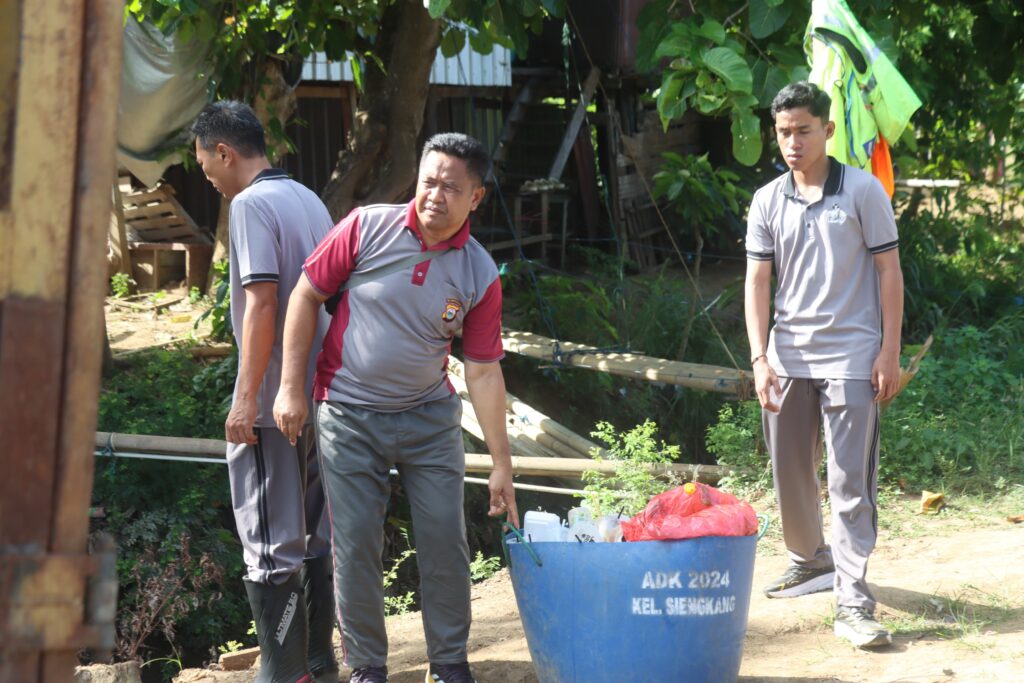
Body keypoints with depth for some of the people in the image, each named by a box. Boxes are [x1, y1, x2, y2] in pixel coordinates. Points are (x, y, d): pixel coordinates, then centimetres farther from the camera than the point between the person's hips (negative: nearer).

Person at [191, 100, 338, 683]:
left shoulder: (251, 205, -13)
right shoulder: (310, 200, 13)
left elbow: (262, 302, -21)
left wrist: (246, 397, -20)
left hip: (273, 404, -9)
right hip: (319, 394, 9)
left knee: (272, 543, -3)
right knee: (314, 535, 15)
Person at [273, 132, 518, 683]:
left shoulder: (480, 275, -7)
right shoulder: (368, 228, -11)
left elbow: (484, 371, -3)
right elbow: (306, 295, -4)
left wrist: (501, 462, -4)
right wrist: (291, 386, -7)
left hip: (429, 418, 2)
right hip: (349, 416, -1)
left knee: (445, 539, 0)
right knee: (356, 545, 1)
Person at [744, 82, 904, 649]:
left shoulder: (863, 191, -3)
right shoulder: (767, 202, 5)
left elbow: (889, 272, -2)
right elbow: (757, 281, 4)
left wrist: (889, 352, -7)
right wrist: (759, 358, -6)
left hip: (850, 358, -4)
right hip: (787, 357, 4)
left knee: (850, 481, -6)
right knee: (789, 472, 14)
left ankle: (852, 601, -6)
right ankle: (811, 559, 36)